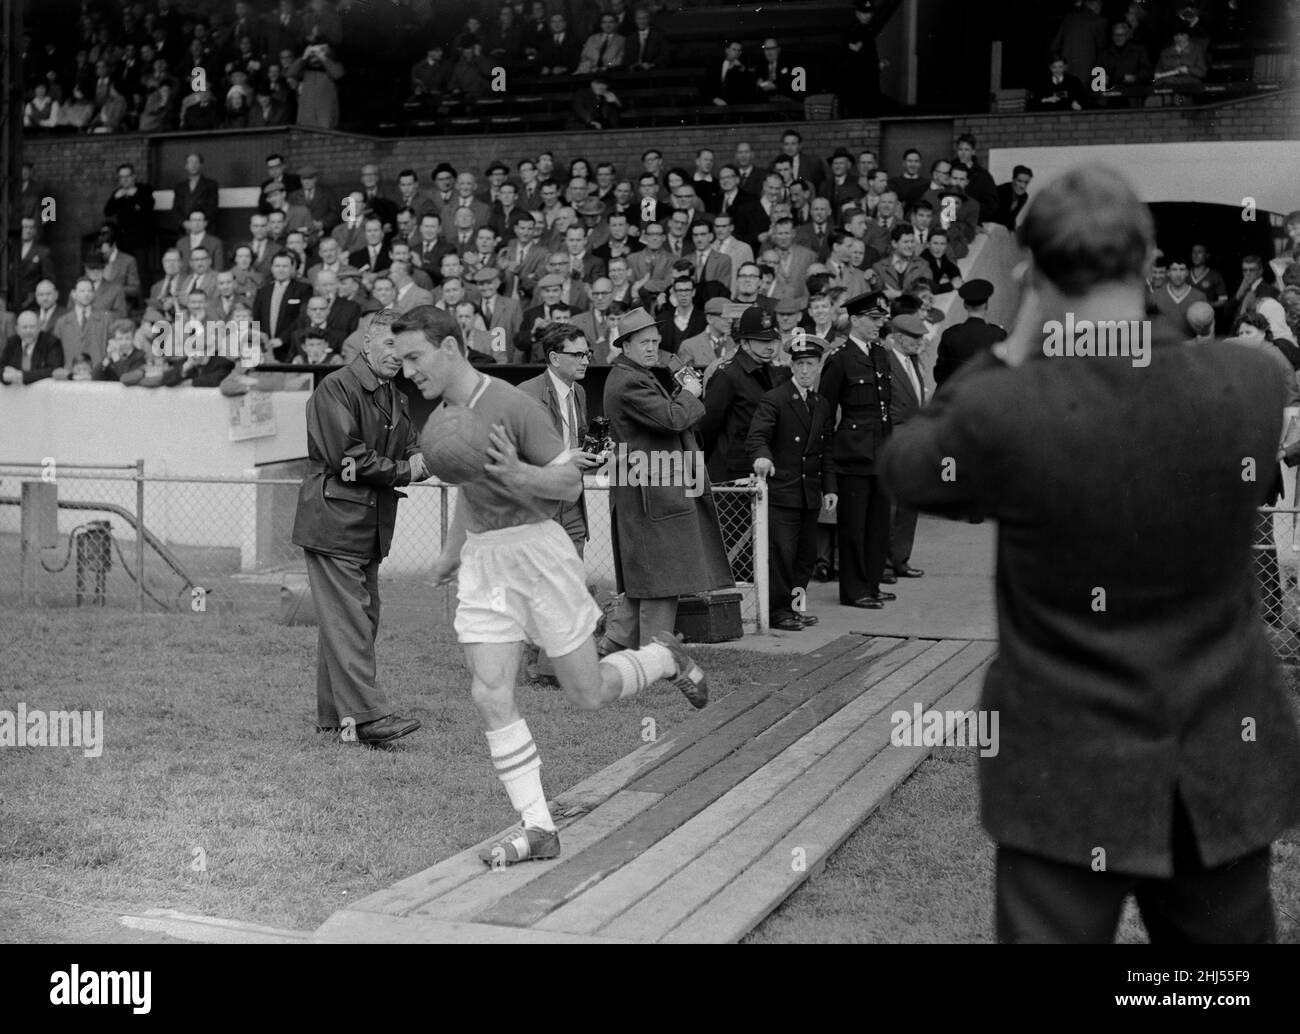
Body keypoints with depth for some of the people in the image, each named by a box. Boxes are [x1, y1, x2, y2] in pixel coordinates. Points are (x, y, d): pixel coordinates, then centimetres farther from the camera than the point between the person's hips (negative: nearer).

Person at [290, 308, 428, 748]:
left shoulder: (398, 400, 18)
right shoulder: (336, 388, -8)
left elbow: (417, 457, 12)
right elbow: (344, 455, -16)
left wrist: (421, 462, -13)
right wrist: (402, 470, -8)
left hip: (373, 526, 8)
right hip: (333, 519, -8)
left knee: (364, 619, 8)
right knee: (349, 621, -11)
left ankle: (335, 716, 14)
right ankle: (368, 716, -14)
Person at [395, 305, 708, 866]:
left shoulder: (511, 405, -17)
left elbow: (571, 481, -15)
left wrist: (517, 473, -32)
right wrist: (452, 550, 32)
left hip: (537, 551, -6)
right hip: (482, 560, 7)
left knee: (587, 691, 4)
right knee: (490, 694, -5)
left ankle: (666, 657, 34)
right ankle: (537, 827, 2)